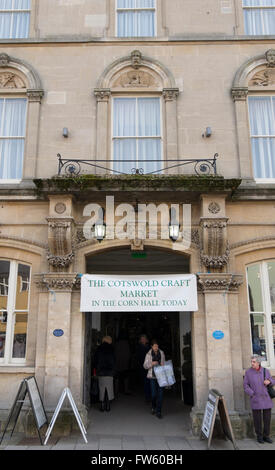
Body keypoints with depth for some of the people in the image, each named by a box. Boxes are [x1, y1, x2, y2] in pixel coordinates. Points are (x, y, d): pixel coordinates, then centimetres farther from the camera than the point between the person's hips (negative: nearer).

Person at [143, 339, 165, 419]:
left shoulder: (161, 353, 6)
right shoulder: (149, 354, 1)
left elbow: (164, 363, 15)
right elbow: (145, 366, 1)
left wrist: (163, 365, -7)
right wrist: (152, 363, -15)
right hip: (152, 376, -1)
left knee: (160, 393, -4)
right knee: (154, 393, -1)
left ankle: (158, 411, 5)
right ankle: (153, 407, 27)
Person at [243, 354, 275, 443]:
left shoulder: (265, 371, 1)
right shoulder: (248, 372, -4)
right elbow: (245, 385, 0)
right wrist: (252, 394, -12)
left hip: (266, 398, 2)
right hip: (255, 399, -2)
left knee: (267, 418, 6)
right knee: (257, 418, 1)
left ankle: (266, 436, 20)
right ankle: (259, 436, 16)